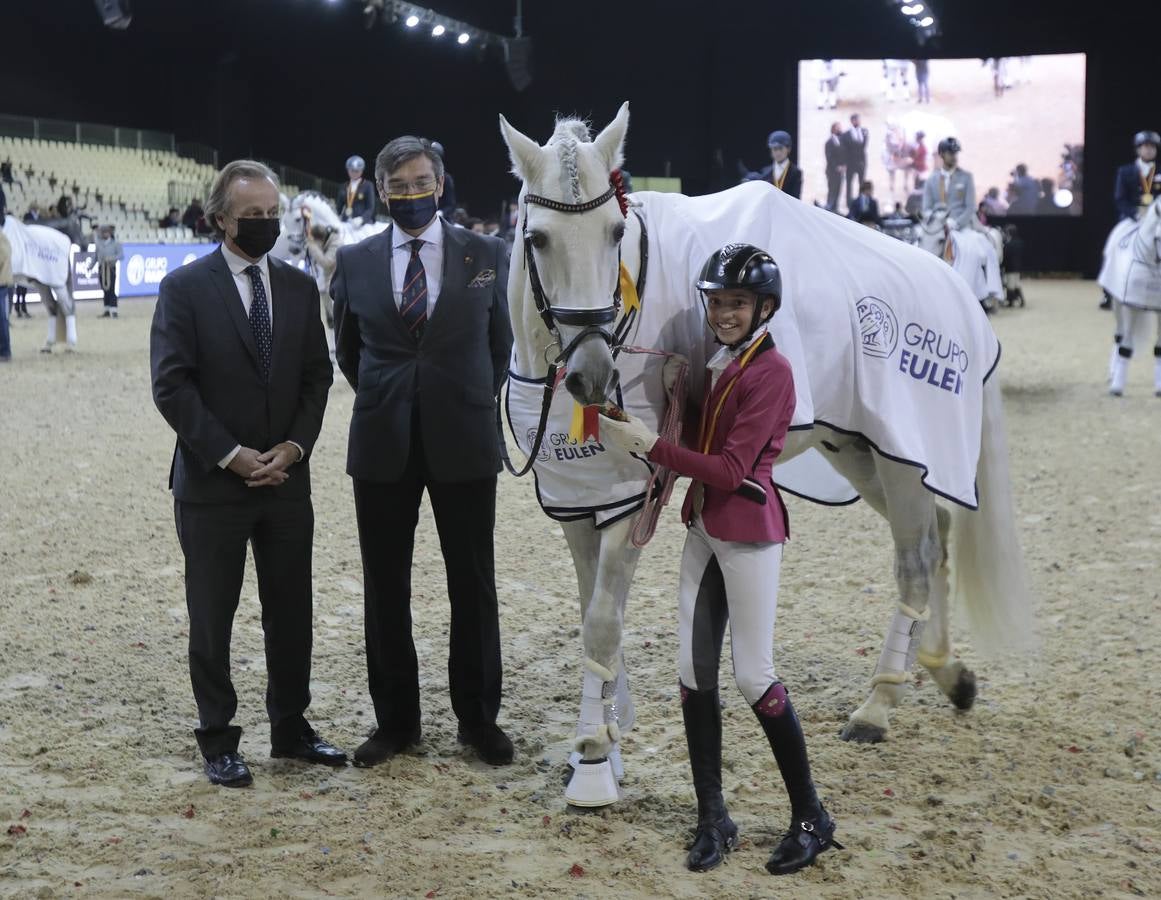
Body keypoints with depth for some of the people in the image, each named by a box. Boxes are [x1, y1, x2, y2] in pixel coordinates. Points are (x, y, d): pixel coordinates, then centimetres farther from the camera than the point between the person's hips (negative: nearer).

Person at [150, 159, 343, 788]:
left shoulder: (299, 287, 7)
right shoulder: (185, 287, -7)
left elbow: (317, 376, 7)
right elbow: (171, 386, -11)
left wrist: (294, 446, -7)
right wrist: (231, 454, -16)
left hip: (287, 477, 4)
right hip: (212, 481, -4)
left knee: (291, 612, 11)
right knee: (212, 618, 6)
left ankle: (291, 728, 25)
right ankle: (217, 741, 17)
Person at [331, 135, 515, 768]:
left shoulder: (486, 255, 0)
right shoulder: (355, 262, 2)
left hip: (463, 442, -1)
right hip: (383, 446, 1)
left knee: (473, 585, 7)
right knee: (385, 587, 8)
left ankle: (478, 717, 20)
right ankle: (394, 720, 20)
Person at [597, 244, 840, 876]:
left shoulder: (770, 372, -14)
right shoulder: (712, 364, 11)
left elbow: (730, 469, -19)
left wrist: (648, 444, -20)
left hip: (747, 530, -8)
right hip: (702, 527, 8)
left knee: (753, 677, -4)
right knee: (694, 671, 6)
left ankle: (811, 819, 11)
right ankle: (712, 819, 15)